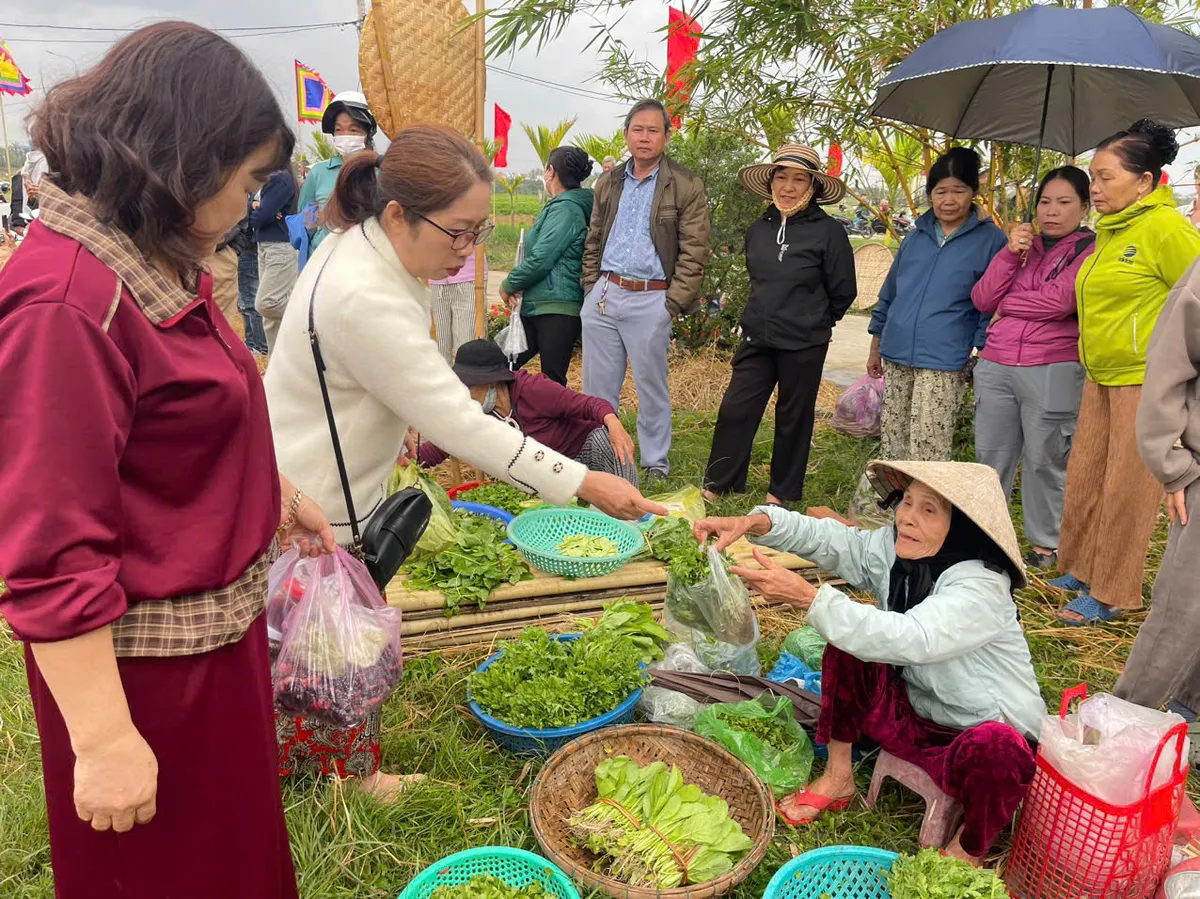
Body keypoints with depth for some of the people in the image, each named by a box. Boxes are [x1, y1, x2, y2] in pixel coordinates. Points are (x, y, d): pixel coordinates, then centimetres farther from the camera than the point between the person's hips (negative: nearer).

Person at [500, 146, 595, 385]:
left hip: (558, 311, -10)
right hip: (535, 307, 10)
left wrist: (509, 285, -3)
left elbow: (540, 259, -18)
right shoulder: (559, 206, 18)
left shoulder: (565, 209, -11)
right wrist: (516, 284, 3)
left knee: (553, 383, -4)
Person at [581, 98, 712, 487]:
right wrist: (590, 288, 9)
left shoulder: (686, 187, -4)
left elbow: (694, 251, -7)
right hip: (603, 295, 5)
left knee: (651, 388, 5)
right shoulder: (609, 182, 12)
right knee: (597, 386, 10)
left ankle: (656, 466, 18)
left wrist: (673, 303, -12)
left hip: (650, 300, -5)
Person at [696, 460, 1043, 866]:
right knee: (847, 646, -8)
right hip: (914, 716, 6)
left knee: (995, 750, -39)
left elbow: (909, 639, -43)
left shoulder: (982, 587, -29)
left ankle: (966, 853, -6)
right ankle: (839, 778, 5)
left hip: (988, 734, -6)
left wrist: (808, 597, -48)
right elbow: (830, 538, -8)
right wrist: (754, 523, -27)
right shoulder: (893, 548, -8)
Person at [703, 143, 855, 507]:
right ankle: (716, 485, 16)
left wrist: (813, 323, 9)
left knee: (793, 418, 8)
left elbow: (843, 292, -1)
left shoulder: (828, 231, -9)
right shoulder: (758, 230, 6)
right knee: (735, 410, 2)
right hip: (757, 339, 4)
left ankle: (782, 492, 23)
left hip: (803, 346, -4)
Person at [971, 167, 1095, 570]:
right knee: (990, 455, 11)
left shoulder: (1091, 250, 0)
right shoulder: (1023, 244, 16)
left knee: (1045, 460, 4)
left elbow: (1058, 302, -15)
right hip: (996, 366, 5)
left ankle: (1046, 543, 18)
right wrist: (1009, 254, -7)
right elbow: (981, 299, 4)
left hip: (1052, 370, -5)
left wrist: (1005, 304, -1)